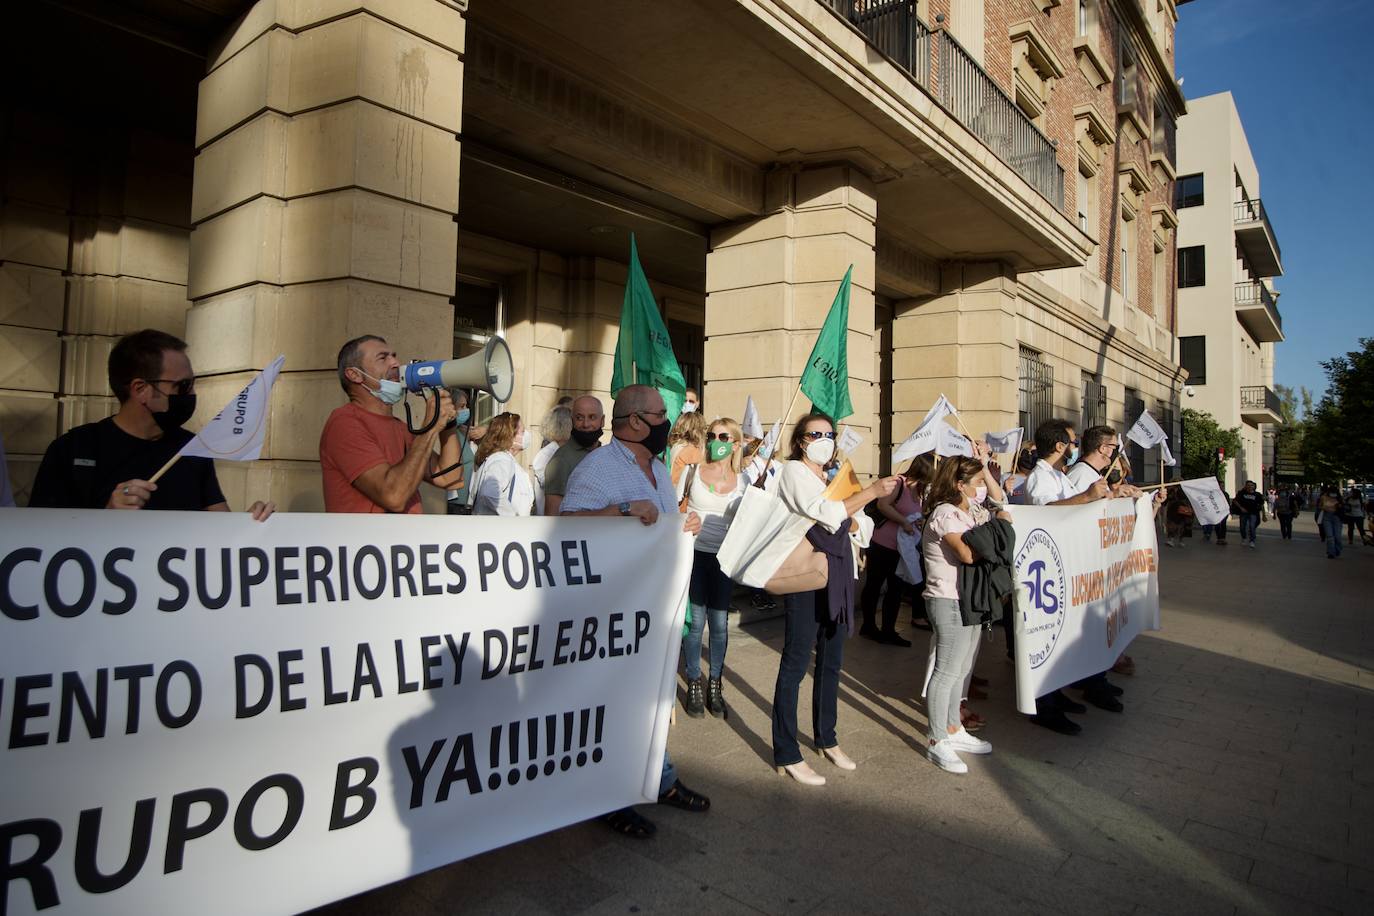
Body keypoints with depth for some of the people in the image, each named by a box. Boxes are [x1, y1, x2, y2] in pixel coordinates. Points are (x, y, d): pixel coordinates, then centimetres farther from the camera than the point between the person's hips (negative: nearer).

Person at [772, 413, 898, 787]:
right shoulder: (793, 471, -3)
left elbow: (864, 525, 15)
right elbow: (825, 515, -18)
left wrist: (846, 521, -5)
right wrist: (871, 491, -19)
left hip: (838, 574, 8)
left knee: (831, 661, 16)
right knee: (796, 663, -3)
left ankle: (827, 739, 31)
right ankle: (786, 755, 5)